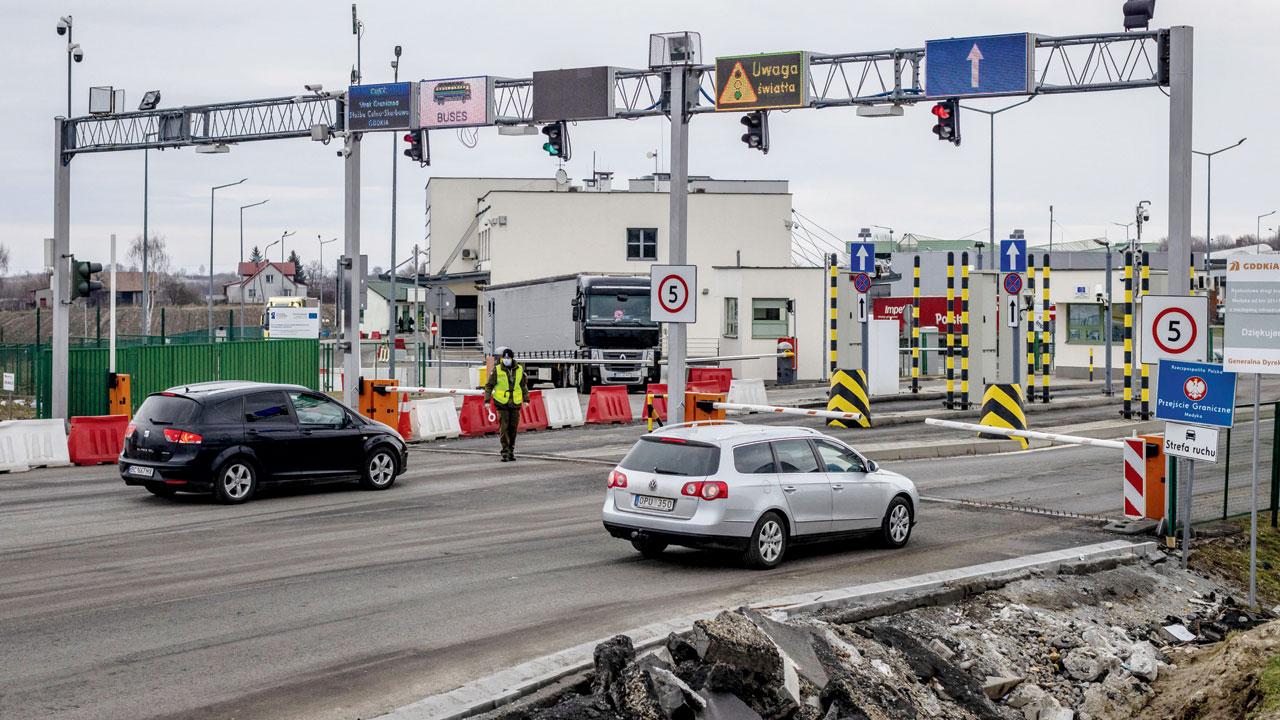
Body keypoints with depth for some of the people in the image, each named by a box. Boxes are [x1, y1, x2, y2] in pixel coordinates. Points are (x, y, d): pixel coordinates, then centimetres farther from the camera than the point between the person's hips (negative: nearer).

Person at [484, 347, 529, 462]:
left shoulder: (519, 369, 2)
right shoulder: (497, 370, -6)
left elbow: (524, 385, 15)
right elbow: (488, 386, 0)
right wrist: (487, 400, -6)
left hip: (515, 404, 3)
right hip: (502, 403, -3)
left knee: (513, 428, 8)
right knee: (504, 427, -7)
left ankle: (511, 451, 21)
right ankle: (505, 452, -3)